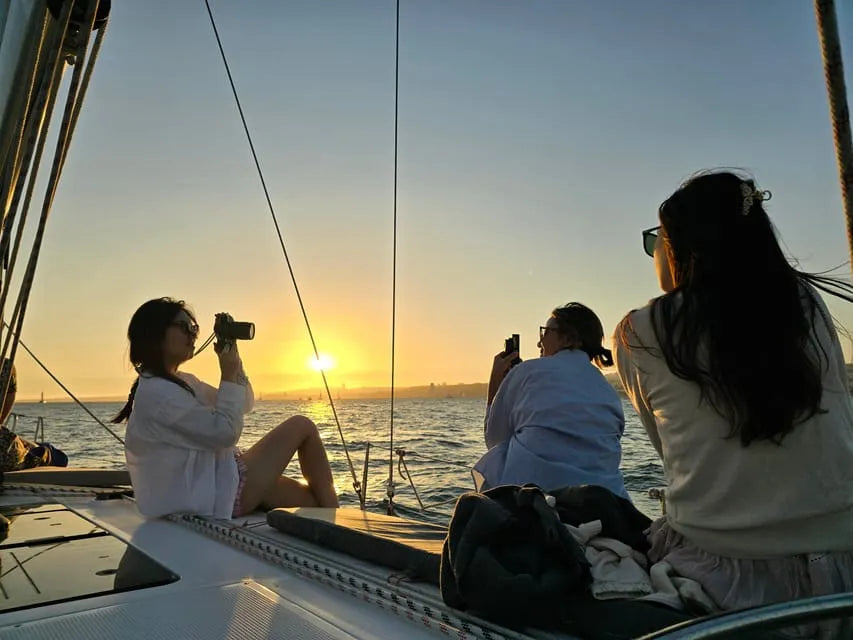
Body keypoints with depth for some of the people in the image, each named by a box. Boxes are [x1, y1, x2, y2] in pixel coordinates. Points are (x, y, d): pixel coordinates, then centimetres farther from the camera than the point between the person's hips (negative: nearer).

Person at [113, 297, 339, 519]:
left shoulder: (183, 382, 12)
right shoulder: (156, 392, -19)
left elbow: (244, 405, 15)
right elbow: (224, 432, -23)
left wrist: (233, 360, 3)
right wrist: (229, 374, -14)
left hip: (214, 485, 9)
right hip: (216, 495, -9)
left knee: (313, 499, 4)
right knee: (302, 426, -5)